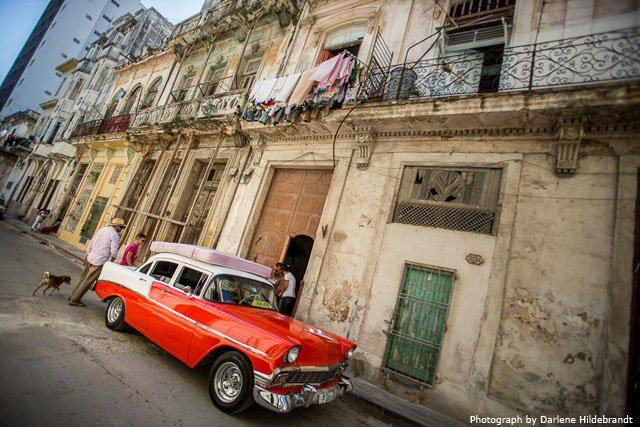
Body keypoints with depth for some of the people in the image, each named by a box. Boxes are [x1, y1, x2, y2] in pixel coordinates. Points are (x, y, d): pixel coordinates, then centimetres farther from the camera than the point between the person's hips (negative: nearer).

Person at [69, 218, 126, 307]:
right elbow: (114, 251, -17)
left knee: (83, 278, 21)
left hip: (91, 258, 8)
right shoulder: (114, 235, -14)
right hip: (99, 262, -8)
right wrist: (113, 257, 5)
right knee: (88, 282, 0)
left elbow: (91, 242, 18)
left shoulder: (102, 229, 10)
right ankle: (74, 300, 6)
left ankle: (73, 296, 33)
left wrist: (87, 254, 29)